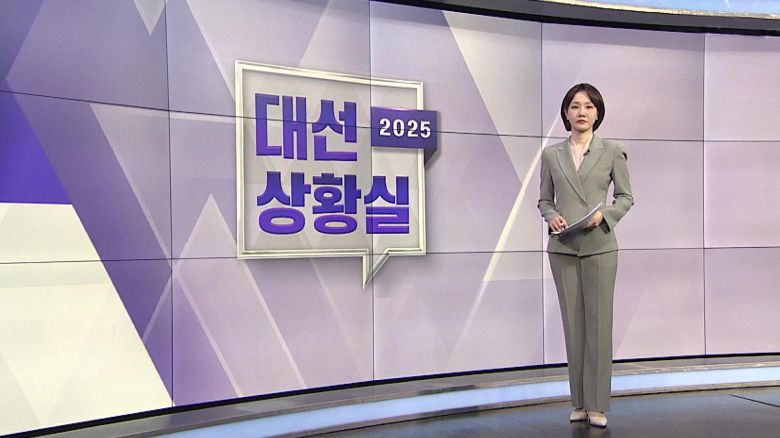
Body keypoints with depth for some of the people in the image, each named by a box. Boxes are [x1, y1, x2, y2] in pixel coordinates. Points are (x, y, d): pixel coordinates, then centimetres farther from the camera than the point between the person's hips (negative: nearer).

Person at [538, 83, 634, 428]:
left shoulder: (612, 151, 3)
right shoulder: (551, 154, 7)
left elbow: (626, 196, 6)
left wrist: (604, 214, -12)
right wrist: (551, 216, -9)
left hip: (599, 246, -2)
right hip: (563, 247, 2)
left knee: (598, 322, -2)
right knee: (573, 323, 6)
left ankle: (597, 405, 7)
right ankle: (579, 403, 15)